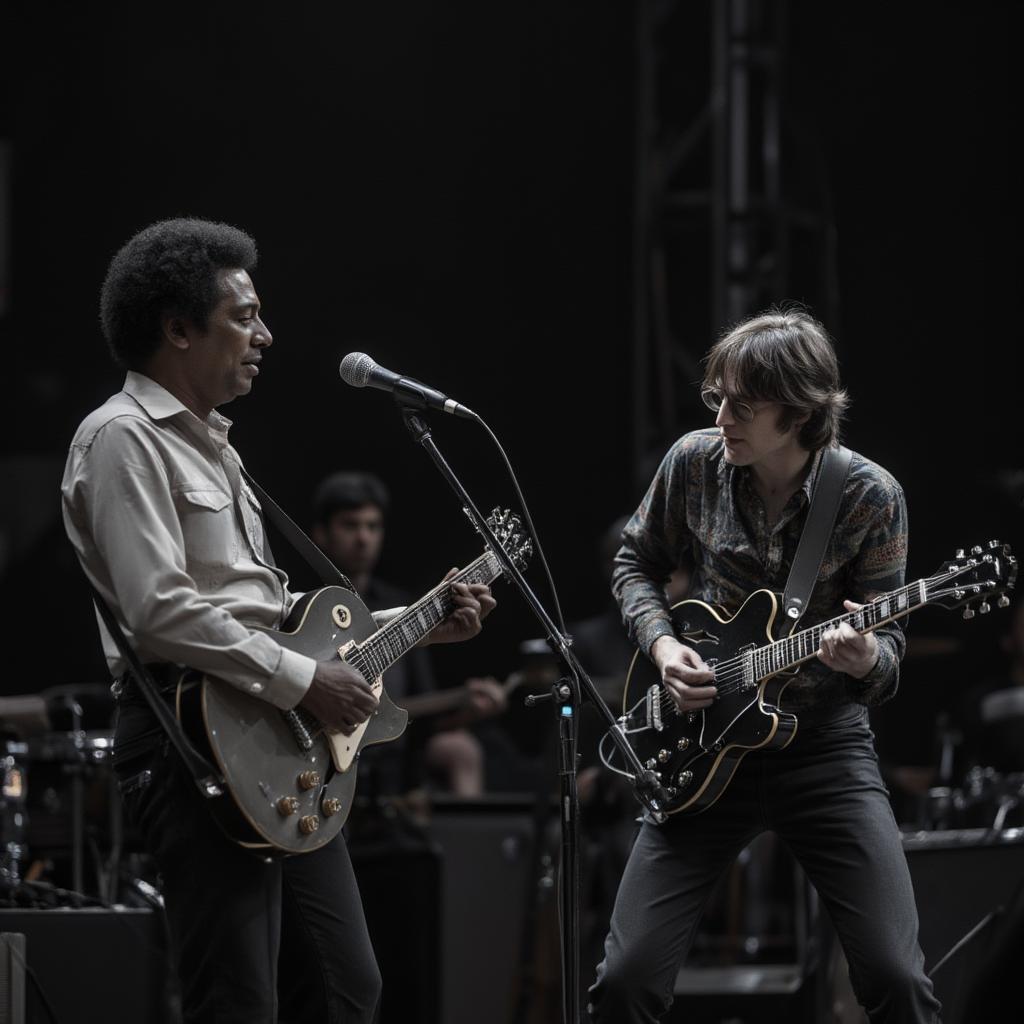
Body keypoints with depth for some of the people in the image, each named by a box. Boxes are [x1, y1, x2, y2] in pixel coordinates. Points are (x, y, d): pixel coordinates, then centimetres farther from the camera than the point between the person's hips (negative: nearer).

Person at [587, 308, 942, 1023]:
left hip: (824, 742, -2)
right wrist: (661, 643, -4)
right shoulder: (694, 463, -2)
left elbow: (890, 647, -2)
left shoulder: (870, 497, -8)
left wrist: (866, 659, -26)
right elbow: (637, 562, 15)